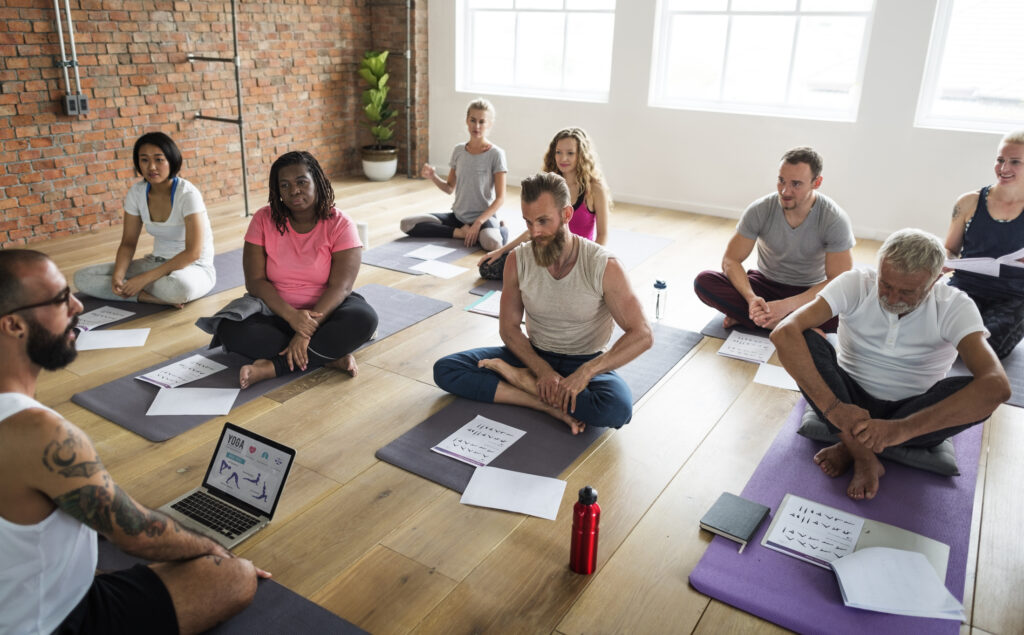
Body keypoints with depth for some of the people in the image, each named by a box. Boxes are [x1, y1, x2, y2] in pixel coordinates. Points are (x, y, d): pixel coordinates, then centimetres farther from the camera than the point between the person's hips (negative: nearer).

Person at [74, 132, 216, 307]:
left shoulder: (187, 194, -18)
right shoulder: (136, 192, -1)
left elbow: (193, 253, -22)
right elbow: (128, 243, 5)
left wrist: (145, 278, -25)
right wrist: (117, 275, -16)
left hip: (194, 268, -7)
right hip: (157, 263, 7)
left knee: (179, 285, -44)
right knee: (82, 277, -8)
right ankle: (158, 298, -20)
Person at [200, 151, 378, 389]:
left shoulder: (340, 224, -10)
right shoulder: (264, 220, -4)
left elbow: (340, 287, -18)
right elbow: (255, 280, -9)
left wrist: (307, 331, -31)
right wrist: (292, 316, -26)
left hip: (325, 308, -2)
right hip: (276, 310, 2)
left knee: (364, 319, -33)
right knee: (230, 331, -26)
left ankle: (272, 367, -27)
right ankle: (330, 356, -24)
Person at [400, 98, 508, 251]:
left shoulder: (496, 154, -9)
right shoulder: (459, 151, 6)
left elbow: (500, 198, -11)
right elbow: (449, 188, 12)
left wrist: (478, 223, -21)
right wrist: (433, 177, -9)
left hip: (484, 216, -6)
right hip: (458, 215, 6)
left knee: (492, 243, -41)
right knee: (406, 224, -11)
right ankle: (462, 232, -9)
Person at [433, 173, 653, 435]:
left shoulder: (603, 266, -19)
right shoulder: (518, 260, -9)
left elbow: (641, 335, -21)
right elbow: (509, 328, -3)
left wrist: (585, 373, -33)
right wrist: (543, 371, -20)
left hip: (586, 362, -2)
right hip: (535, 355, 3)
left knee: (617, 410, -37)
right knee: (445, 369, -15)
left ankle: (516, 375, -16)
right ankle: (550, 405, -22)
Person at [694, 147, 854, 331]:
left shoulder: (835, 220, -18)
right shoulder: (760, 210, -15)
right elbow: (730, 260, -12)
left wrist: (788, 305, -33)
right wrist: (751, 298, -32)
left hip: (810, 293, -1)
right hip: (765, 284, 1)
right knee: (703, 282, -23)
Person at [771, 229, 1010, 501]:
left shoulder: (955, 307, -17)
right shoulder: (855, 284, -17)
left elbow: (997, 386, -33)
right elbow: (784, 333, -31)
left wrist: (902, 428, -46)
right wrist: (832, 406, -42)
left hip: (914, 413, 0)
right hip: (850, 400, 0)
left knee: (975, 393, -31)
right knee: (805, 339, -27)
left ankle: (851, 446, -17)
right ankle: (864, 457, -23)